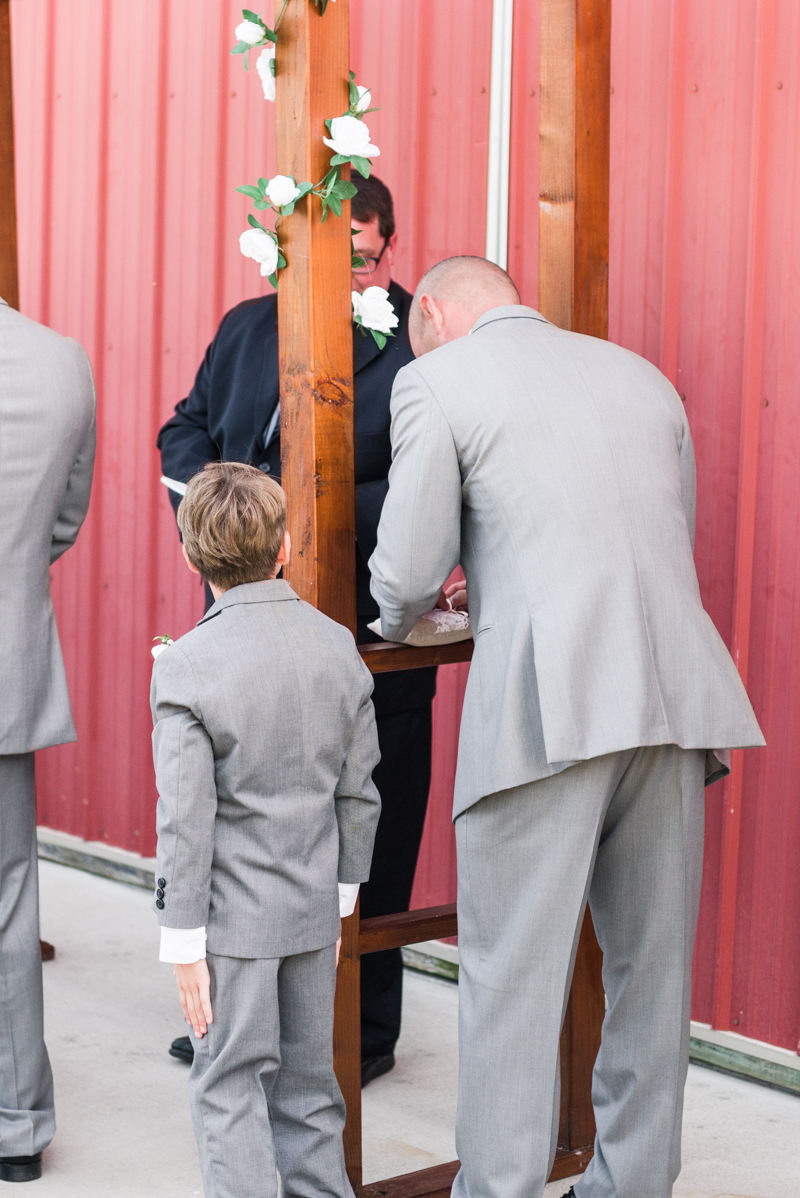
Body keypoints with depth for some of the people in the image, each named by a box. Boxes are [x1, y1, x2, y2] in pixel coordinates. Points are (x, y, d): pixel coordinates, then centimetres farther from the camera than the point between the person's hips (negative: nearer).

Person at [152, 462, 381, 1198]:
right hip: (313, 904, 5)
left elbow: (186, 819, -16)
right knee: (308, 1077, 17)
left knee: (230, 1087, 4)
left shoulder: (186, 668, -16)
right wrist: (341, 894, 16)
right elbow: (359, 792, 5)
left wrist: (183, 940, -9)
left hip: (233, 915, -5)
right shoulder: (338, 647, 0)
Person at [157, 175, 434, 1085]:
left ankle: (361, 1033, 21)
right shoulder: (249, 327, 10)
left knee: (366, 840, 6)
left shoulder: (427, 345, -11)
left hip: (370, 640, -6)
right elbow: (187, 429, 19)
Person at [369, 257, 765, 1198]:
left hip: (548, 707, -5)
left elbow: (409, 571, -1)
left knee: (512, 978, 1)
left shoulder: (436, 380, 5)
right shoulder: (640, 375, 21)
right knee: (651, 969, 15)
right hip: (674, 692, 6)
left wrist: (397, 623, 23)